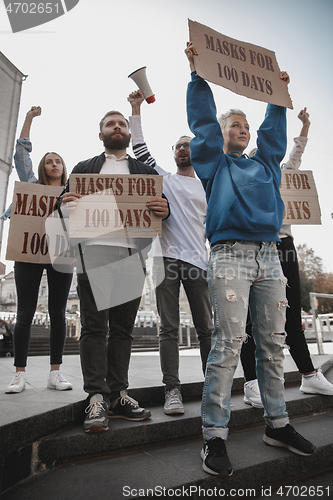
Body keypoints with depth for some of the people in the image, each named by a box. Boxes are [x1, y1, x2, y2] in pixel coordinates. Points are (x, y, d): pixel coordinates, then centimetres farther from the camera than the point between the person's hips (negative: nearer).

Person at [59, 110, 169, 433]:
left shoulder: (147, 172, 22)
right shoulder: (84, 168, 21)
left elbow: (161, 207, 13)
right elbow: (67, 205, 12)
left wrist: (164, 209, -11)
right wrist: (64, 204, -13)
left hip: (132, 257, 1)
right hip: (94, 254, -1)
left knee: (123, 329, 4)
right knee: (94, 327, -3)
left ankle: (117, 395, 12)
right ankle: (97, 398, 3)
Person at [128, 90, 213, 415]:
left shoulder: (209, 190, 19)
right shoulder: (164, 179, 16)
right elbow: (139, 147, 12)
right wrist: (136, 109, 12)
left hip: (198, 262, 1)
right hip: (167, 259, -1)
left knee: (206, 328, 3)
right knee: (169, 328, -2)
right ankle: (172, 390, 5)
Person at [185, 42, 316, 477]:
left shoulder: (264, 163, 28)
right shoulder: (215, 163, 15)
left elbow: (274, 129, 36)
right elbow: (202, 119, 10)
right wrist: (199, 74, 10)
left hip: (269, 257, 6)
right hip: (230, 254, -5)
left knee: (273, 343, 7)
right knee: (228, 343, -10)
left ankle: (277, 424, 21)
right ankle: (215, 437, -1)